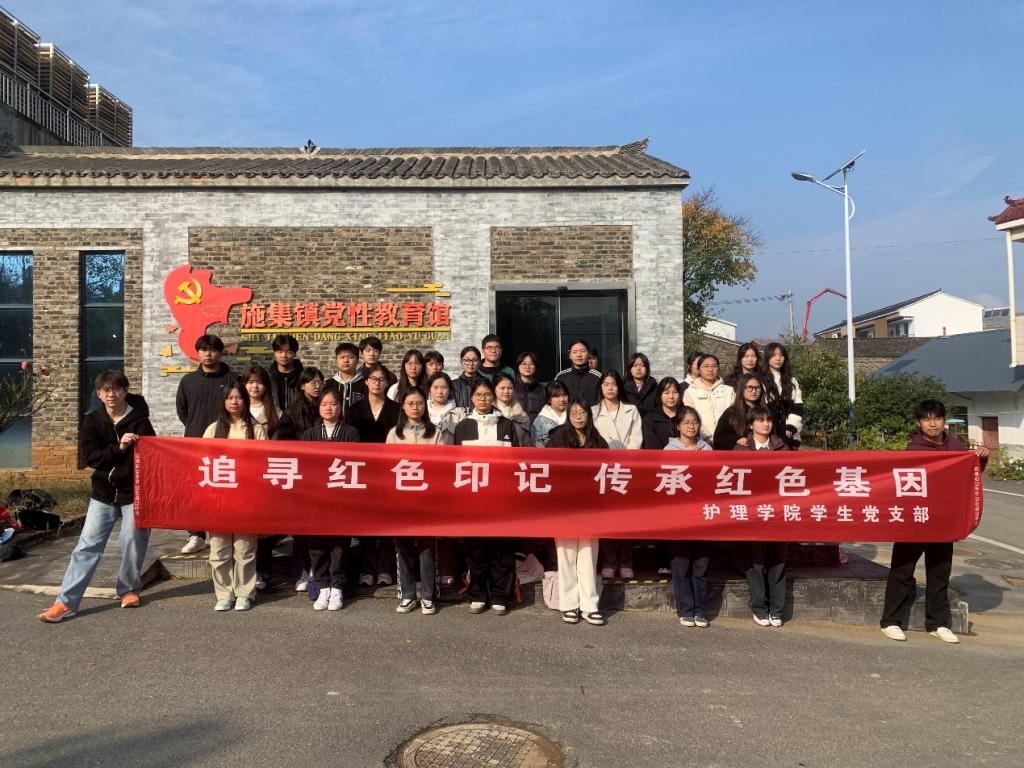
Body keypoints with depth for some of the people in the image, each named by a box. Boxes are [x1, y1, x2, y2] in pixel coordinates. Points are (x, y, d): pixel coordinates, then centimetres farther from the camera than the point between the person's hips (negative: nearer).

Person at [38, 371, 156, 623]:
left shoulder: (139, 421, -7)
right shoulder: (92, 421, 0)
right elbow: (90, 458, -8)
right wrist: (118, 448, -24)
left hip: (134, 493, -2)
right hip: (103, 493, 2)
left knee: (133, 543, 4)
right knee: (87, 545, 1)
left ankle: (129, 589, 26)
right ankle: (66, 601, 4)